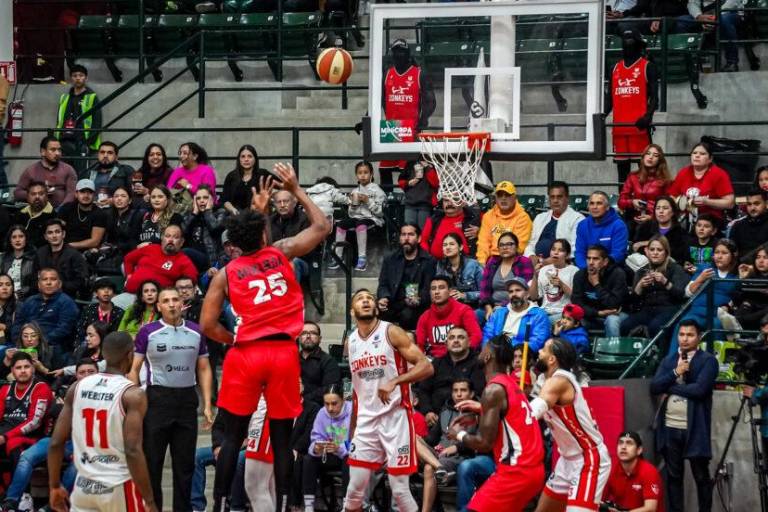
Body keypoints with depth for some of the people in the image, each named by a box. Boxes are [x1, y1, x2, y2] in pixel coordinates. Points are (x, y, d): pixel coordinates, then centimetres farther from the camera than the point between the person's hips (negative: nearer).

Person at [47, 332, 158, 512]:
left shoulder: (77, 388, 4)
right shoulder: (132, 394, -12)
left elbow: (56, 443, 4)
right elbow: (133, 451, -20)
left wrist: (55, 486, 15)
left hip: (84, 486, 5)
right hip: (120, 488, -5)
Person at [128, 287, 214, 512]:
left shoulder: (195, 332, 6)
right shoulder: (147, 332, -3)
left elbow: (204, 369, 11)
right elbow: (133, 370, -1)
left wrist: (207, 404, 3)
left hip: (187, 400, 3)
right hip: (157, 399, -3)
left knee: (185, 463, 8)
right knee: (152, 461, 1)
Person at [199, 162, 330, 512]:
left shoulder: (226, 274, 6)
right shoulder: (282, 253, 4)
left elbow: (207, 326, 6)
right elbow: (322, 226, 16)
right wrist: (296, 190, 23)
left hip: (245, 355, 0)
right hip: (284, 352, 0)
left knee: (233, 436, 6)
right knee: (281, 437, 6)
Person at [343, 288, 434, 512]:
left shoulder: (391, 333, -6)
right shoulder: (351, 342, 11)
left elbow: (426, 367, -14)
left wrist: (394, 382, -27)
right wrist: (351, 429, 21)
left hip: (395, 416, -5)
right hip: (366, 420, 5)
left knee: (400, 489, -6)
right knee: (355, 488, 3)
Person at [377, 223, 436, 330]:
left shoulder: (428, 261, 8)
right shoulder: (390, 259, 21)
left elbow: (428, 289, -1)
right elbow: (383, 285, 15)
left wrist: (419, 299, -23)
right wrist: (384, 297, -9)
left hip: (416, 306, -3)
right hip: (393, 305, 3)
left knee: (407, 315, -37)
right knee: (377, 311, -30)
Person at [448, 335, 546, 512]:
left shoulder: (494, 389, -14)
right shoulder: (512, 384, 14)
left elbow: (484, 443, -17)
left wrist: (460, 434, 1)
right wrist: (481, 408, 25)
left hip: (516, 471, -10)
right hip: (533, 468, 10)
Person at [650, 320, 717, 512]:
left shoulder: (708, 361, -3)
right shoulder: (668, 361, 13)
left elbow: (699, 389, -16)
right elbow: (654, 388, 3)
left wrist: (670, 388, -6)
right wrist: (676, 372, -10)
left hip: (695, 428, -4)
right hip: (670, 427, 4)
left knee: (701, 476, 5)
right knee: (673, 476, 9)